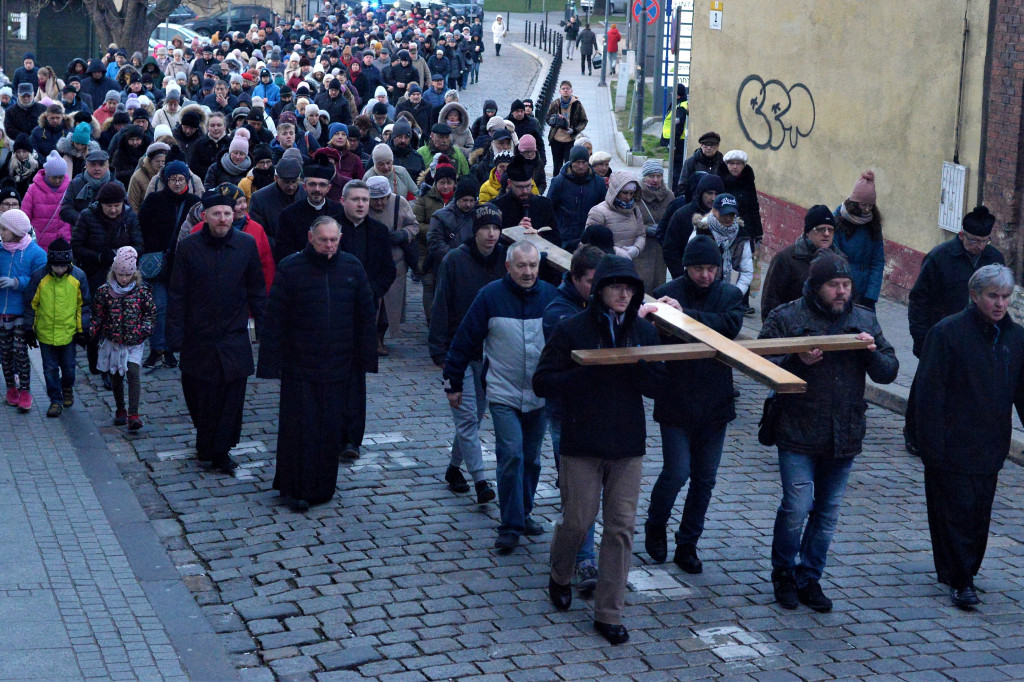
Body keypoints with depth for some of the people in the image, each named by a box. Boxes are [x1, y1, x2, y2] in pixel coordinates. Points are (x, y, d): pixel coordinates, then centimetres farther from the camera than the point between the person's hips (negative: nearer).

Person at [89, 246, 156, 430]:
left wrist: (145, 328, -10)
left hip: (134, 342, -2)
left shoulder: (141, 291, -4)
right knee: (115, 376, 13)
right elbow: (98, 315, 4)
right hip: (112, 341, 2)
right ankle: (120, 410, 30)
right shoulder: (104, 291, -3)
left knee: (132, 373, -15)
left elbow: (151, 312, 4)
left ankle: (133, 414, -17)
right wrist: (92, 330, -9)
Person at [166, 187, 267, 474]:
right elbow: (176, 295, 0)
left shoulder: (247, 244, 0)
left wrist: (262, 328, 5)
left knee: (231, 394, -1)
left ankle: (218, 449, 12)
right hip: (198, 337, 0)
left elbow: (257, 290, 8)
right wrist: (175, 336, -4)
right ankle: (208, 445, 30)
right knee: (197, 394, 7)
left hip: (234, 337, 1)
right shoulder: (188, 247, -3)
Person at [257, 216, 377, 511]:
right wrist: (271, 362, -7)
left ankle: (323, 487, 22)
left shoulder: (352, 268, 4)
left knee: (332, 429, 8)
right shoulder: (291, 269, -5)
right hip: (299, 366, -3)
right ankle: (296, 488, 12)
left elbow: (366, 314, 9)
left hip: (339, 366, 3)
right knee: (300, 428, -1)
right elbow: (274, 318, -4)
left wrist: (366, 359, 6)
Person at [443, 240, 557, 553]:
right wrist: (453, 383, 0)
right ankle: (510, 527, -5)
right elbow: (465, 340, -2)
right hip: (504, 394, -3)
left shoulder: (550, 295, -1)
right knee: (511, 456, -11)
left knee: (532, 458, 12)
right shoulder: (490, 296, -8)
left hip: (540, 395, 3)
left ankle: (523, 513, 29)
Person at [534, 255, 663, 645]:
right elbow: (543, 382, -9)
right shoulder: (572, 330, -6)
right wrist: (591, 372, -20)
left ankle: (608, 613, 10)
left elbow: (655, 386, 3)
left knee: (621, 528, 2)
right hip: (582, 443, -3)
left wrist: (632, 365, -16)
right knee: (577, 520, 2)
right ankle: (560, 577, 34)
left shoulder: (643, 331, 5)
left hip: (627, 445, 3)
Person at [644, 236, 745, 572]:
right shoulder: (666, 294, -5)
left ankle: (687, 544, 24)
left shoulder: (730, 295, 2)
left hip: (715, 402, 3)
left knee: (705, 478, 9)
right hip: (676, 402, -3)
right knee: (676, 472, -5)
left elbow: (730, 326, -18)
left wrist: (685, 313, -26)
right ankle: (655, 526, 24)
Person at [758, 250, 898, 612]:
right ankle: (783, 573, 16)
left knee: (827, 513, 10)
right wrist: (798, 360, -24)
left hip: (844, 436, 4)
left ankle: (809, 578, 25)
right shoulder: (786, 318, -4)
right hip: (798, 433, -4)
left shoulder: (864, 321, 9)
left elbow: (888, 372, 8)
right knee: (797, 507, -7)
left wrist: (872, 352, -13)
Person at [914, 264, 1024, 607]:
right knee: (955, 513, -2)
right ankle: (960, 581, 8)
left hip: (990, 449, 5)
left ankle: (964, 573, 26)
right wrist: (932, 446, -15)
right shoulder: (948, 332, -11)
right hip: (951, 447, -5)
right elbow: (929, 390, -12)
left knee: (979, 514, 11)